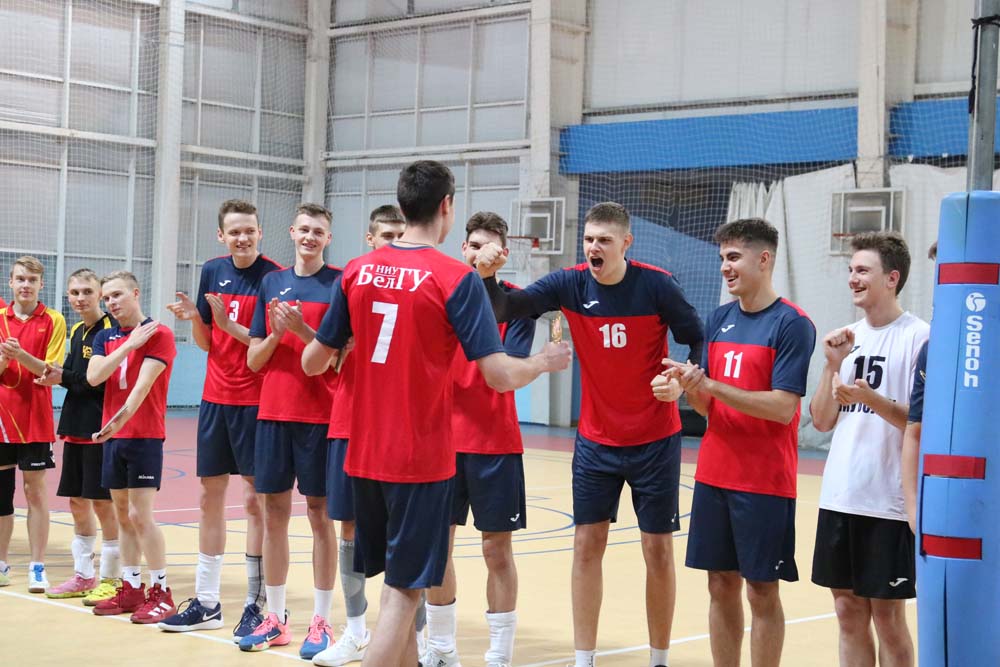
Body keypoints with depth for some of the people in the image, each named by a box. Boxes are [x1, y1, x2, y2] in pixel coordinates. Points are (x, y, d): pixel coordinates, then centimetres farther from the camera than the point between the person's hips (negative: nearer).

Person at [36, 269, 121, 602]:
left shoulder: (111, 327, -10)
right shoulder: (76, 331, 14)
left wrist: (65, 378, -16)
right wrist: (57, 376, -2)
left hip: (101, 427, -8)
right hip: (76, 426, 8)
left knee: (102, 502, -2)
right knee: (77, 502, 11)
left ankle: (111, 578, 7)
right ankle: (83, 576, 21)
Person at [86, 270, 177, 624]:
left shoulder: (158, 335, -7)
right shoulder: (105, 337, 11)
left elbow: (143, 384, -17)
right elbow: (93, 376, -5)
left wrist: (120, 419, -28)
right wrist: (129, 344, -13)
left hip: (144, 436, -6)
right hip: (113, 436, 6)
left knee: (140, 515, -9)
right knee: (123, 516, 10)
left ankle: (161, 592, -2)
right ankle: (130, 589, 17)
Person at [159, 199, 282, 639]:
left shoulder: (274, 276, -10)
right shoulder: (212, 272, 7)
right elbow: (206, 342, 12)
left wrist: (229, 324, -23)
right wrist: (194, 318, -7)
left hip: (255, 402, -6)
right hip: (215, 397, 6)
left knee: (254, 499, -2)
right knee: (210, 496, 10)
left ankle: (256, 605, 6)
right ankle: (206, 603, 20)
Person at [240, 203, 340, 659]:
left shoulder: (339, 283, -3)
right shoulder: (272, 283, 10)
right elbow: (254, 360, 9)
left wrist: (301, 330, -18)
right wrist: (275, 335, -9)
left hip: (320, 415, -4)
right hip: (273, 412, 4)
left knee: (320, 514, 2)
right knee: (274, 513, 8)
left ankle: (321, 621, 9)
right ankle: (275, 618, 18)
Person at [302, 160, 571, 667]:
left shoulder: (355, 272, 3)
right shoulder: (456, 279, -11)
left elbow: (313, 362, 9)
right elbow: (500, 376, -14)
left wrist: (339, 349, 31)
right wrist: (546, 361, 6)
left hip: (365, 454, 6)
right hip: (421, 459, -5)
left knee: (398, 582, 19)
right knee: (404, 592, -1)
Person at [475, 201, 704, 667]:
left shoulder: (656, 285, -13)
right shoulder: (570, 284, -7)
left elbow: (699, 341, -6)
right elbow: (508, 308, -15)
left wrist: (682, 381, -24)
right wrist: (487, 276, -36)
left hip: (654, 441, -2)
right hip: (595, 441, 2)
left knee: (658, 549, 4)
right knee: (587, 545, 3)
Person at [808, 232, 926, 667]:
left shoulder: (919, 338, -8)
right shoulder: (849, 337, 11)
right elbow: (822, 422, 9)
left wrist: (873, 400, -24)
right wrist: (834, 365, -4)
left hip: (889, 503, -6)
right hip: (838, 497, 6)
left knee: (887, 615, 3)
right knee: (848, 611, 12)